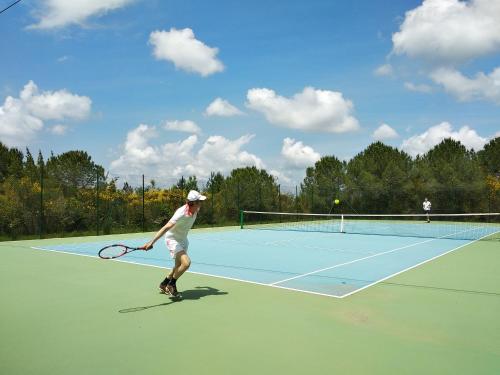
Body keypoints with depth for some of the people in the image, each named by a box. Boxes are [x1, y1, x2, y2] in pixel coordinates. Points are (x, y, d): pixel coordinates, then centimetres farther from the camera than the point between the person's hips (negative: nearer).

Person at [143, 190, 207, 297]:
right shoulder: (181, 213, -34)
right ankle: (171, 284, -1)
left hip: (183, 239, 8)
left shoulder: (195, 210, -11)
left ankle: (163, 285, 39)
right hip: (173, 239, -8)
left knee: (179, 266, 17)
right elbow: (165, 228, -40)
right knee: (186, 263, -24)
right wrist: (152, 242, -47)